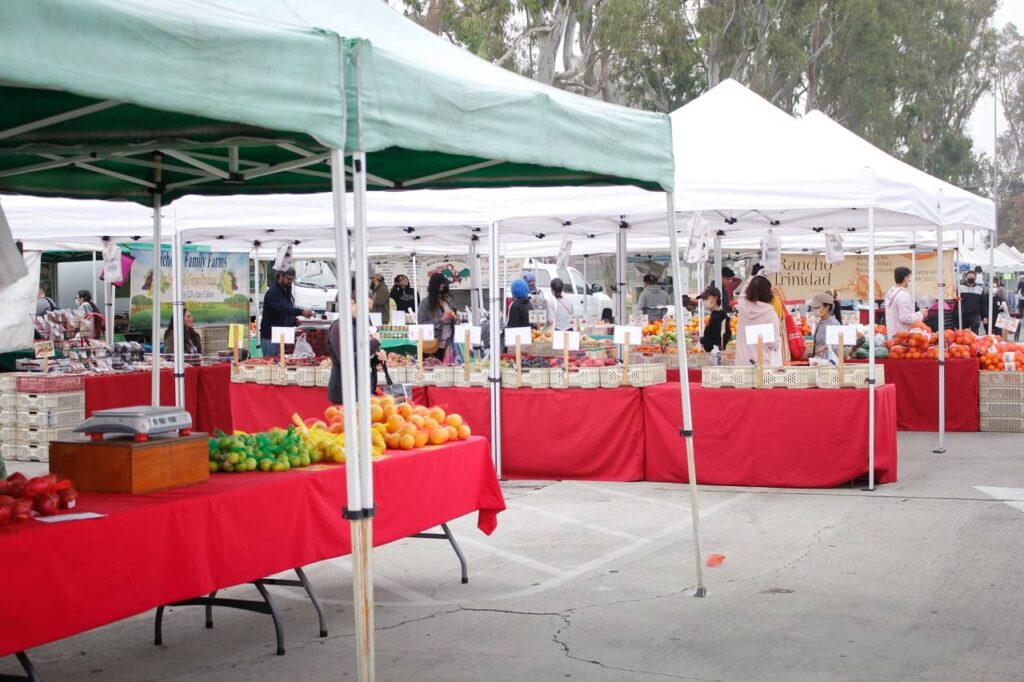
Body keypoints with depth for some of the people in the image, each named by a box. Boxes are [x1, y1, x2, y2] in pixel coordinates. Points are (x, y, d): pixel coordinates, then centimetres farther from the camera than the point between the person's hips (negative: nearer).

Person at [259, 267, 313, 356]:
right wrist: (301, 311, -43)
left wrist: (295, 321, 1)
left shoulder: (287, 293, 14)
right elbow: (283, 309, -31)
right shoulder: (272, 293, -14)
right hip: (270, 338, -8)